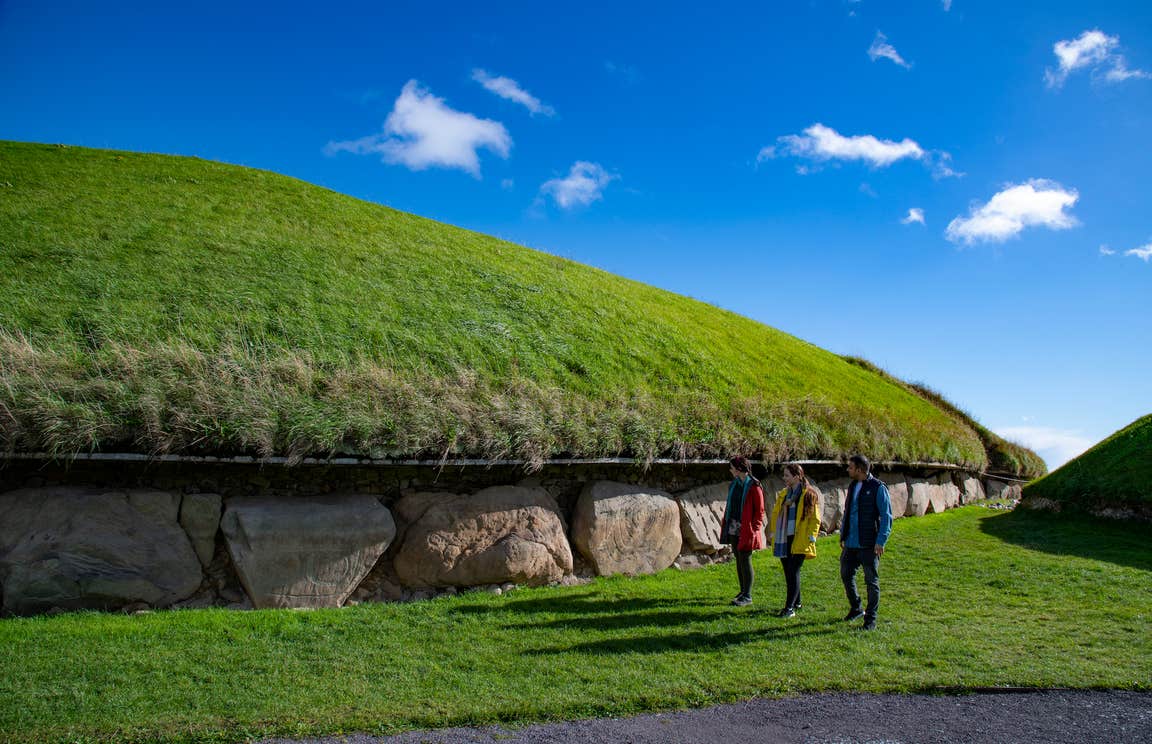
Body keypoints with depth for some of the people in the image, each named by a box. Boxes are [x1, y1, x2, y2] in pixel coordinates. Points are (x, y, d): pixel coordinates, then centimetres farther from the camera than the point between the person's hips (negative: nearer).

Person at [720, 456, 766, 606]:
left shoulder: (754, 487, -12)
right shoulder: (734, 484, 11)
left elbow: (760, 511, -11)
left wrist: (754, 530, -15)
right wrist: (725, 524, 14)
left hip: (746, 530, -7)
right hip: (734, 528, 8)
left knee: (745, 561, -4)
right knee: (738, 560, 13)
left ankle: (747, 597, 3)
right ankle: (743, 591, 24)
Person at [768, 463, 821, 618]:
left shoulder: (809, 495, -6)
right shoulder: (783, 494, 13)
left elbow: (815, 518, -7)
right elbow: (776, 514, 19)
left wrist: (811, 537, -12)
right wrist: (773, 532, 14)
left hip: (799, 541, -7)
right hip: (783, 540, 7)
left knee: (793, 572, -9)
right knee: (788, 573, 12)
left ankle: (789, 607, -6)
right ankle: (796, 603, 27)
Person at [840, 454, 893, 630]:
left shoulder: (878, 488, -11)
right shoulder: (853, 487, 11)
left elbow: (886, 517, -13)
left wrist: (881, 541, -18)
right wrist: (843, 535, 15)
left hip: (869, 545, -7)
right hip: (850, 543, 7)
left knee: (872, 581, 3)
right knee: (846, 576, 13)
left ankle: (870, 619, 13)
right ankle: (856, 609, 33)